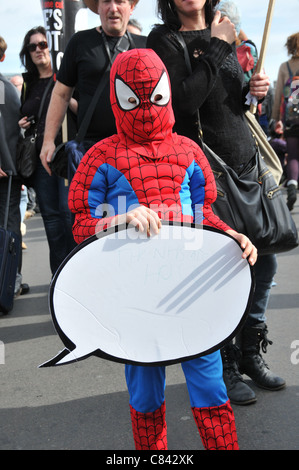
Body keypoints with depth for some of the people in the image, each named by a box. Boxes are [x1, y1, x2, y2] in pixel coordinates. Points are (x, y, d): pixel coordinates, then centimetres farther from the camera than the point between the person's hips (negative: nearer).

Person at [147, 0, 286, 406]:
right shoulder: (165, 39, -4)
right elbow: (184, 100, -20)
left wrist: (255, 89, 2)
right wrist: (218, 47, -14)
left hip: (246, 161, 7)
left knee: (264, 263, 10)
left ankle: (250, 353, 27)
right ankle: (223, 367, 17)